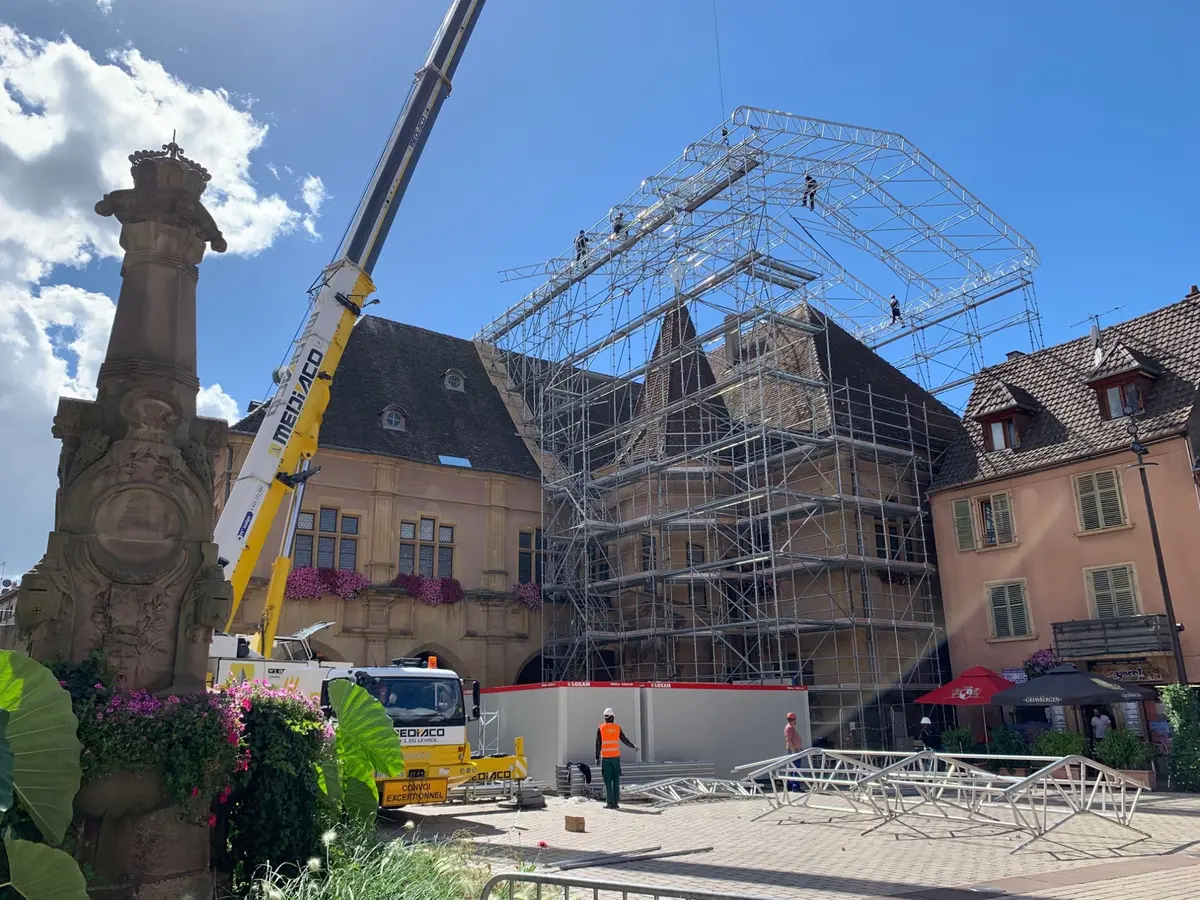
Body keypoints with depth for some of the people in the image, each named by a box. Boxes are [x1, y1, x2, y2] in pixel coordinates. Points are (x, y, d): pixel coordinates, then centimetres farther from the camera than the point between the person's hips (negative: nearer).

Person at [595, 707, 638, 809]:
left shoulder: (601, 728, -4)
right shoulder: (617, 727, 2)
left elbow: (598, 744, -5)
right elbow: (624, 740, 8)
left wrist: (597, 758, 0)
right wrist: (633, 746, 25)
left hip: (605, 758, -2)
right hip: (616, 757, 2)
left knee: (608, 781, 1)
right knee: (616, 780, 6)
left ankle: (610, 802, -2)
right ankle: (616, 802, 5)